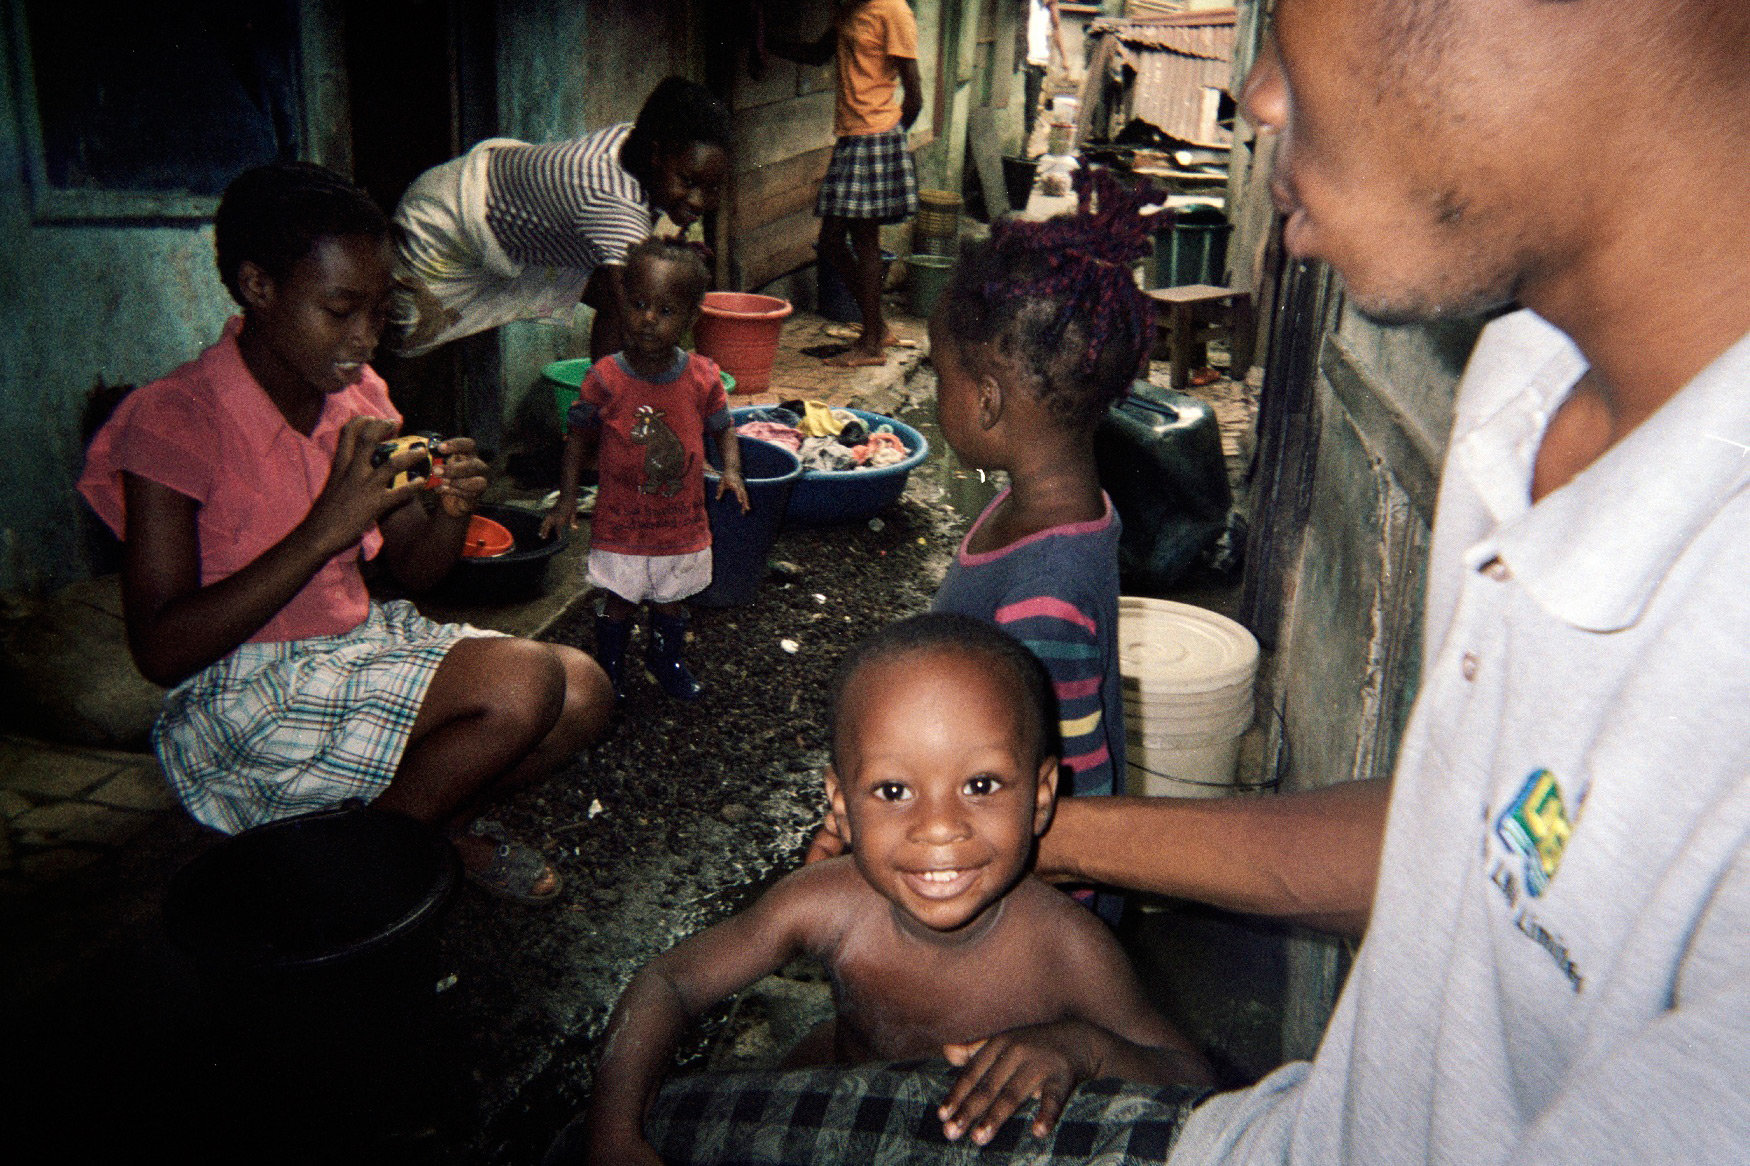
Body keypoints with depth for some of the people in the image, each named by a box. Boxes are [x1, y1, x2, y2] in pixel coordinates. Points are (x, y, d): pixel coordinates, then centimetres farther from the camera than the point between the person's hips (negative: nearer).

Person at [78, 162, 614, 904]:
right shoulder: (174, 420, -16)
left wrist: (450, 511, -12)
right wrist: (323, 532, -29)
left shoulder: (358, 397, 4)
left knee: (583, 692, -11)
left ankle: (441, 822, 12)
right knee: (522, 683, -25)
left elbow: (413, 569, 12)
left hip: (363, 649, 7)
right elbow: (160, 652, -21)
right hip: (244, 698, -7)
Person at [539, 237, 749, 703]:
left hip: (682, 521, 2)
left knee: (672, 599, 20)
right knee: (618, 601, 10)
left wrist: (731, 471, -12)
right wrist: (567, 496, -7)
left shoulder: (703, 377, -9)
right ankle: (610, 670, 34)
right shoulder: (606, 377, -14)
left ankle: (667, 659, 46)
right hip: (620, 523, -2)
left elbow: (723, 429, 6)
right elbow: (580, 436, -3)